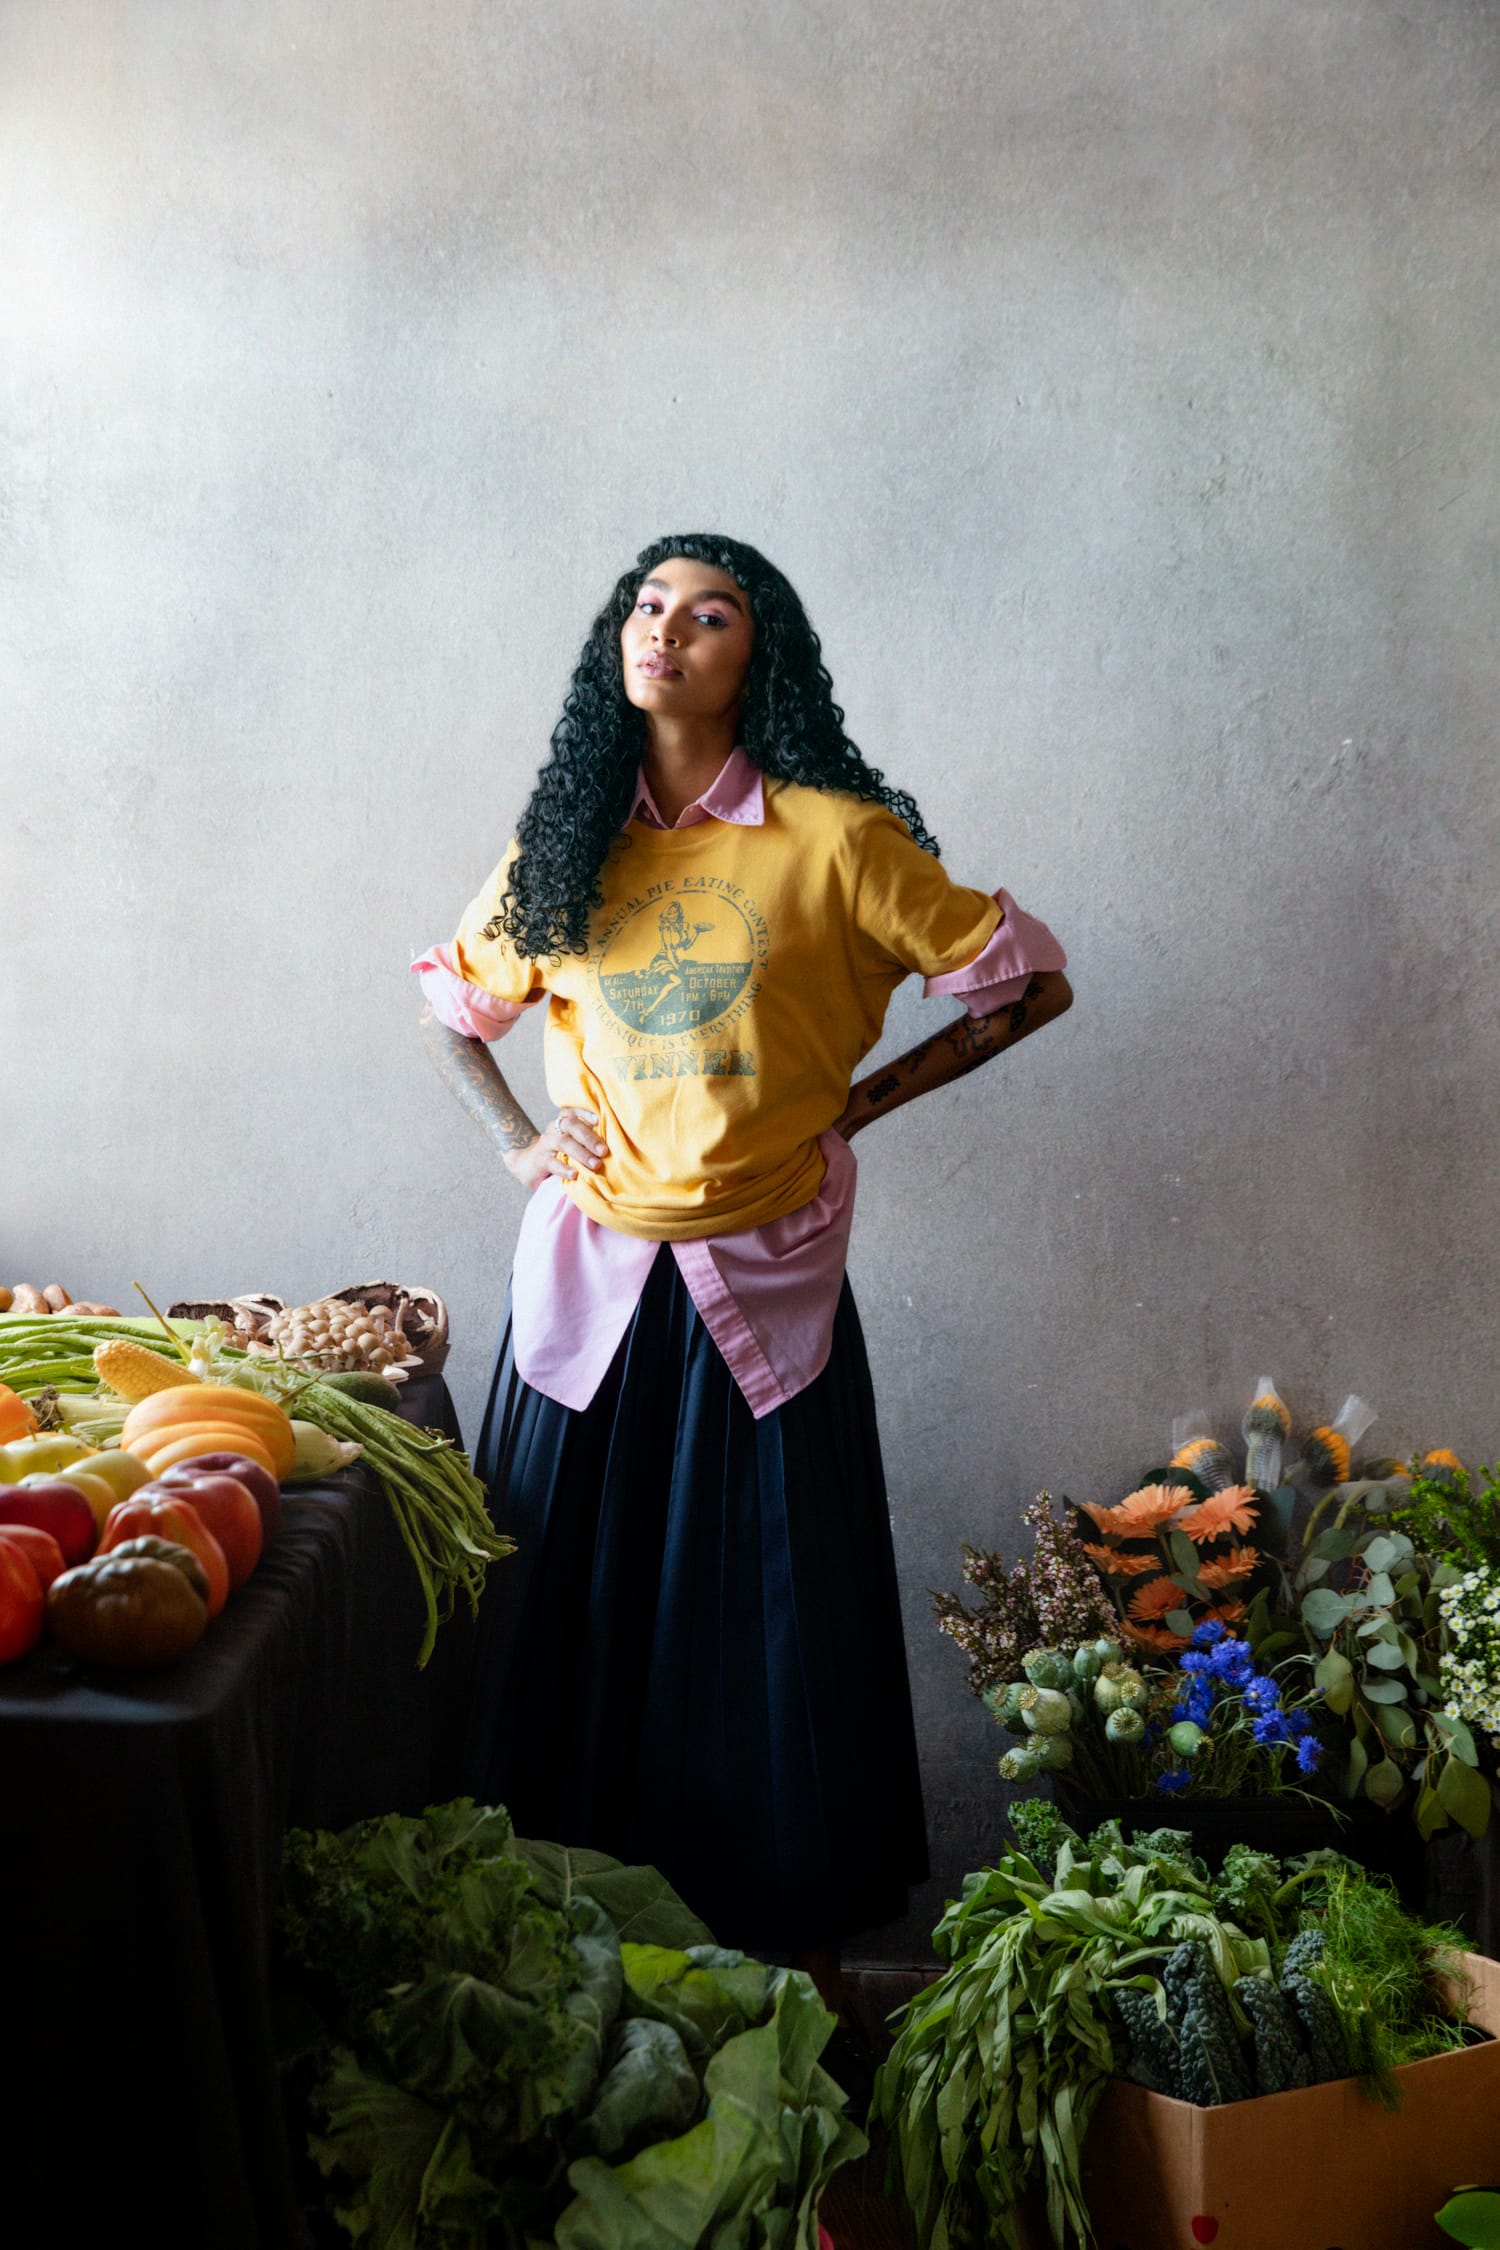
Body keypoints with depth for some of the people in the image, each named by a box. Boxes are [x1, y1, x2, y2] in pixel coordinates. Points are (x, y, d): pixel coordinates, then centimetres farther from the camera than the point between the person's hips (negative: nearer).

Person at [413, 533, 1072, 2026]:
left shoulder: (835, 837, -6)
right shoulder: (568, 842, 6)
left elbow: (1025, 980, 0)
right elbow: (451, 1007, 21)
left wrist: (863, 1101, -2)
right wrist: (516, 1142, 7)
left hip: (762, 1285, -3)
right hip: (590, 1277, 3)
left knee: (767, 1615, 6)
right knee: (577, 1608, 9)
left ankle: (792, 1942, 23)